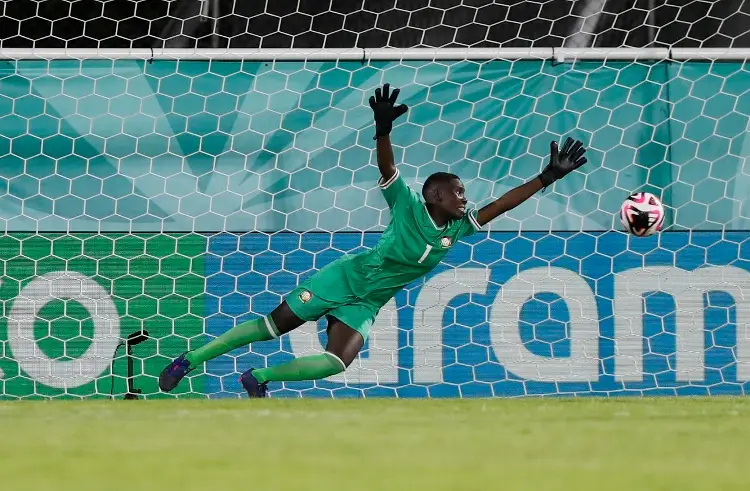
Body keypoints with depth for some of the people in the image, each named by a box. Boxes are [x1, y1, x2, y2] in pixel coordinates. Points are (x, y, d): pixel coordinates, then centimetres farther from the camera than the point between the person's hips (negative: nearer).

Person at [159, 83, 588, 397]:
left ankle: (260, 378, -5)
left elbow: (499, 206, 0)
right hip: (343, 277, -5)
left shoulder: (457, 229, 0)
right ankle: (191, 360, 5)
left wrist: (547, 178, -6)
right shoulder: (408, 206, -13)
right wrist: (384, 130, -43)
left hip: (364, 305, 5)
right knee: (274, 325, -4)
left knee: (337, 363, -19)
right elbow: (388, 170, -24)